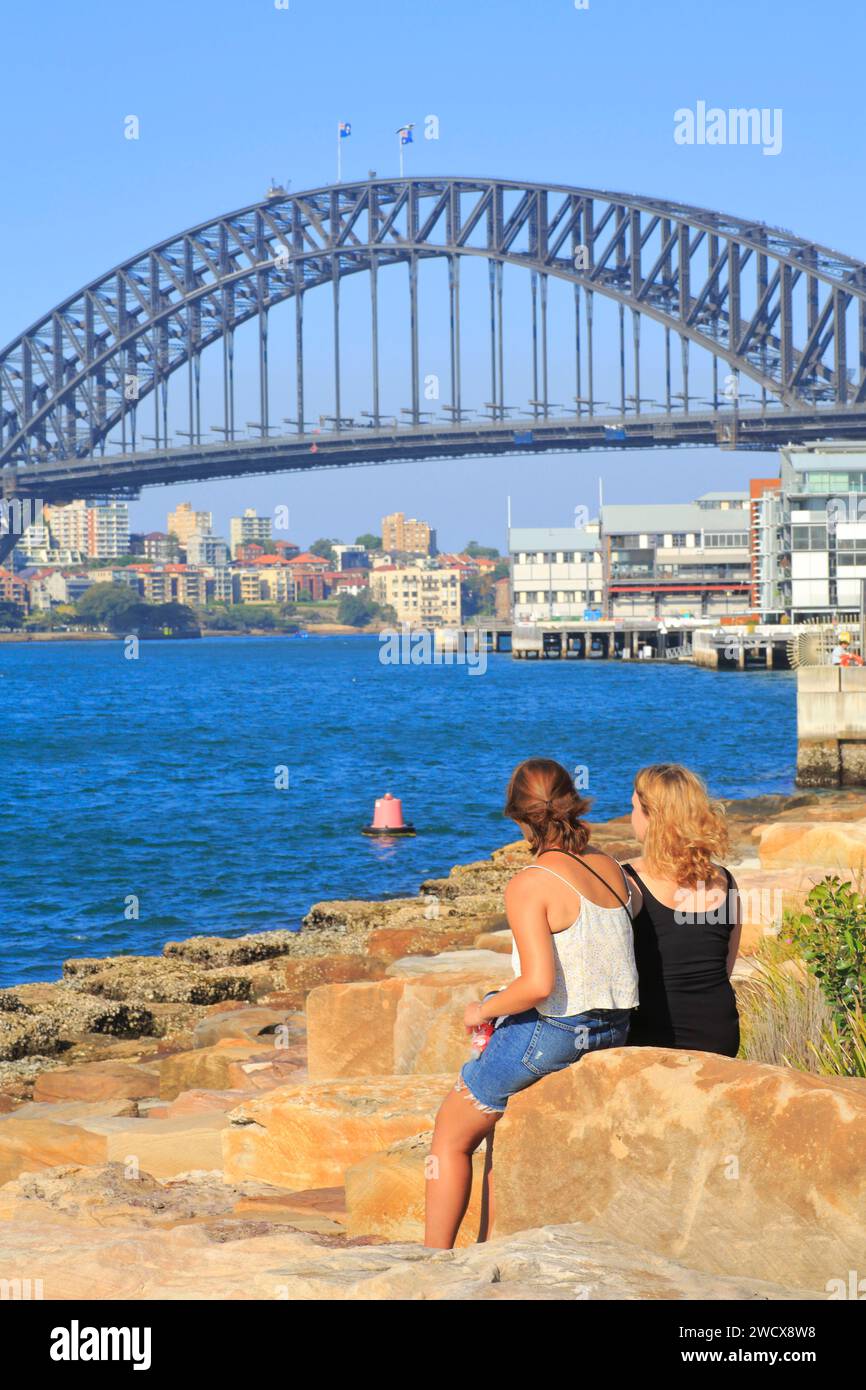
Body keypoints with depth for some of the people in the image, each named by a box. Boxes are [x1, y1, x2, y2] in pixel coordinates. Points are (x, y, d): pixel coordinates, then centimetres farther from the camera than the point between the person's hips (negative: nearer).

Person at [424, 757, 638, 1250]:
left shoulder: (530, 885, -17)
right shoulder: (612, 869, 4)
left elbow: (538, 985, -25)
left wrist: (484, 1010, -8)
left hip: (548, 1035, -7)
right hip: (611, 1033, 7)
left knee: (451, 1139, 14)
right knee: (502, 1126, 27)